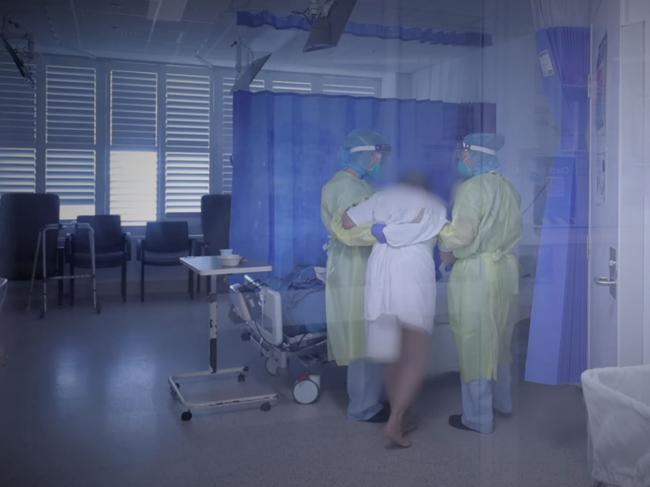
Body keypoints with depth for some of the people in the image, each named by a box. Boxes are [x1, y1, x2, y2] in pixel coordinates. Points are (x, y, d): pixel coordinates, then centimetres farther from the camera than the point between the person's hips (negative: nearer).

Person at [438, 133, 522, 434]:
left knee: (474, 343, 2)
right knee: (498, 339, 21)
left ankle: (478, 417, 12)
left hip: (475, 273, -8)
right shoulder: (508, 188, 8)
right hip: (505, 267, 8)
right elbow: (511, 232, 12)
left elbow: (461, 235, -22)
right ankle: (501, 401, 37)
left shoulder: (472, 187, -16)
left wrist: (446, 249, -1)